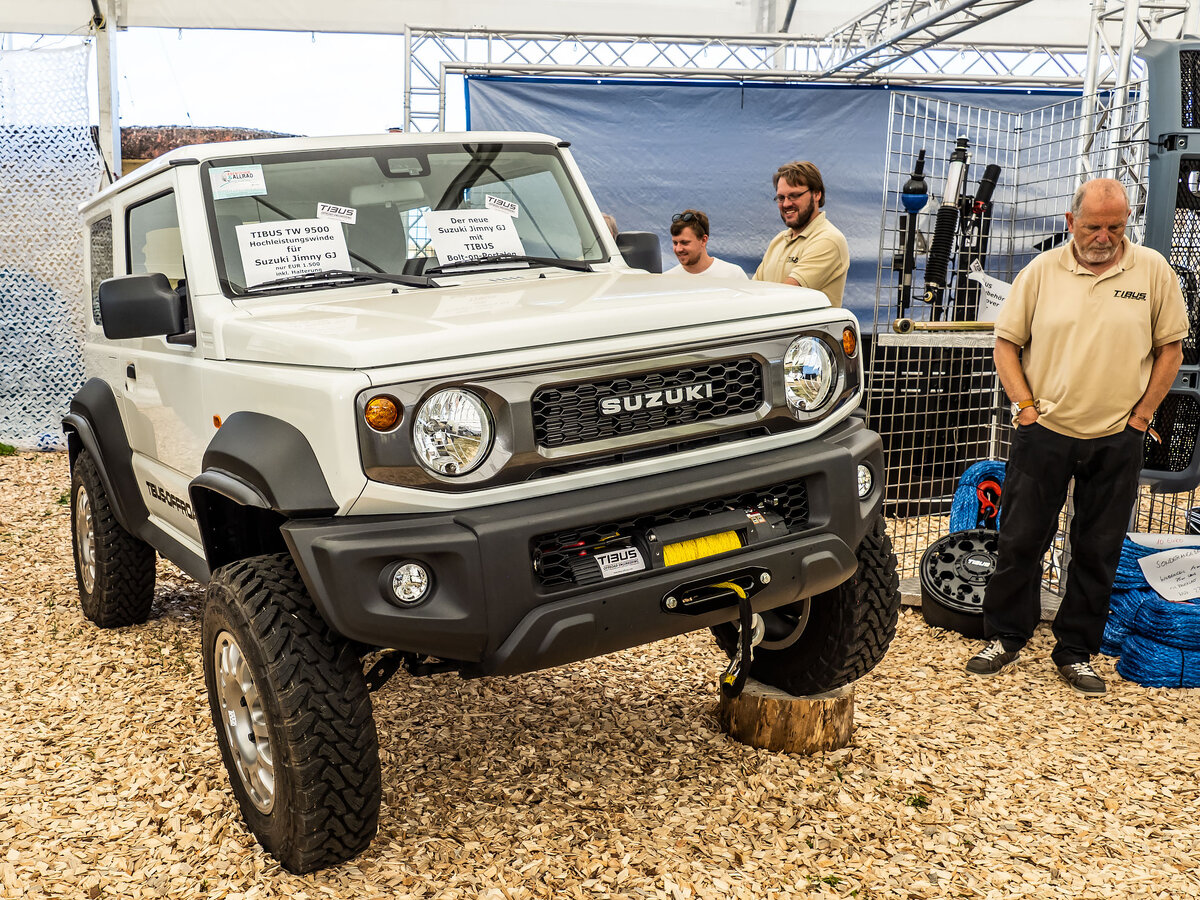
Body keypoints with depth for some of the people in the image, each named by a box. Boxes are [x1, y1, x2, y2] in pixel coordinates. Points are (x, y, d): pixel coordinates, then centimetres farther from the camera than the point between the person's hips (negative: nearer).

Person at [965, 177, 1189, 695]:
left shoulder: (1153, 271, 1)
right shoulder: (1042, 271, 1)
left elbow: (1171, 347, 6)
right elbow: (1006, 342, 4)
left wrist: (1142, 413, 0)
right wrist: (1025, 405, -4)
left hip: (1117, 440, 1)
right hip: (1043, 433, 0)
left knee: (1098, 553, 8)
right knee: (1020, 541, 5)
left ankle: (1076, 652, 22)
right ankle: (1004, 638, 22)